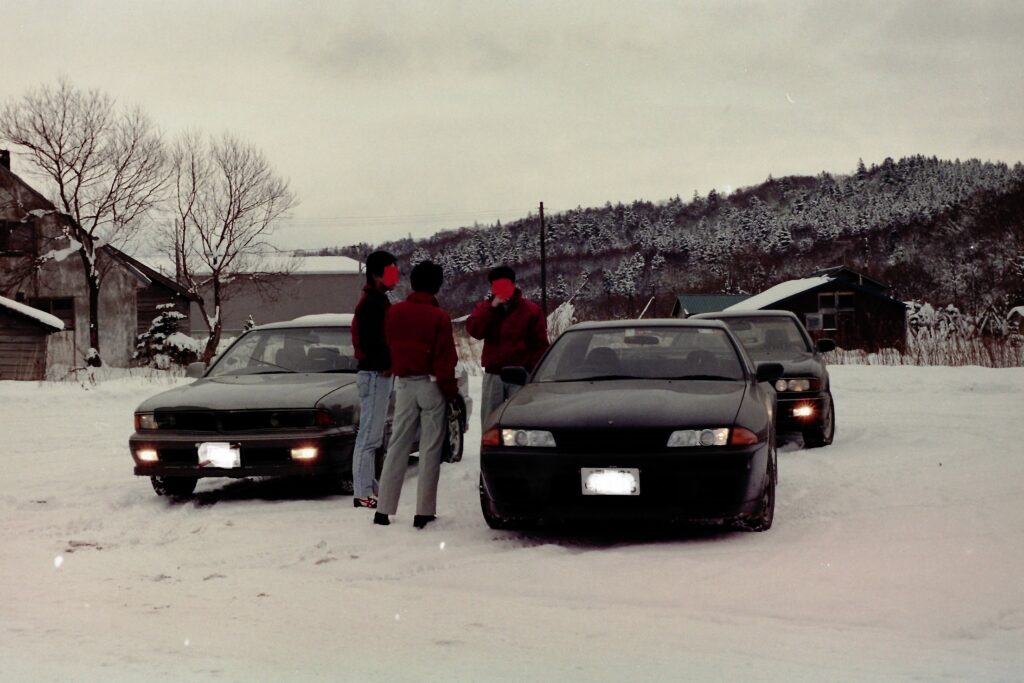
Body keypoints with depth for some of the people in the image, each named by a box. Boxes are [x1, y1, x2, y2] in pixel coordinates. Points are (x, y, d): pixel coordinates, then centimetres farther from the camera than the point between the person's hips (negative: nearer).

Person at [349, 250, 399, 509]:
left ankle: (369, 487, 20)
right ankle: (363, 493, -8)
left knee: (373, 434, 14)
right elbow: (371, 341, -22)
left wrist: (388, 364, 8)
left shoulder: (378, 301, 18)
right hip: (374, 373, -11)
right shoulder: (371, 303, -14)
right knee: (369, 435, -9)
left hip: (378, 373, 11)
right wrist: (386, 365, -13)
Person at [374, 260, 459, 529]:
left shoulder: (394, 312, 2)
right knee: (430, 449, 2)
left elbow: (389, 347, 11)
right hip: (431, 385, -4)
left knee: (397, 447, 9)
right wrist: (451, 391, -2)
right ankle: (424, 512, 1)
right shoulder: (438, 317, -12)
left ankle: (384, 510, 6)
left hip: (404, 384, 4)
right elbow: (445, 359, -10)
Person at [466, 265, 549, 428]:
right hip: (492, 375, 3)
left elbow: (540, 344, 0)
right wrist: (492, 308, -15)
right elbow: (473, 330, -10)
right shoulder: (484, 308, 9)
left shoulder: (531, 309, 1)